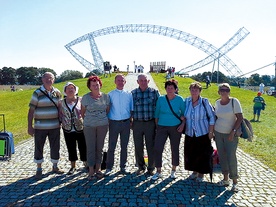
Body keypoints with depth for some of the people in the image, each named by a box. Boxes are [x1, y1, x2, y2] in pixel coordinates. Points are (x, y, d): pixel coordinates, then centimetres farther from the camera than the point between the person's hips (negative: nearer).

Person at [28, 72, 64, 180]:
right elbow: (31, 110, -5)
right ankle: (39, 169, 24)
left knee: (55, 147, 11)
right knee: (38, 148, 7)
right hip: (40, 126, -2)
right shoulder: (37, 93, -4)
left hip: (55, 126, 3)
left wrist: (60, 122, 8)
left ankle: (55, 167, 29)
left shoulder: (57, 93, 4)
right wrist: (30, 126, -8)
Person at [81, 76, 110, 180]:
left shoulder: (105, 96, 3)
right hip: (89, 126, -2)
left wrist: (103, 119, 8)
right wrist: (87, 120, 9)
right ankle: (91, 171, 11)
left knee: (100, 148, 9)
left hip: (103, 125, 2)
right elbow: (82, 112, 7)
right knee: (91, 148, 1)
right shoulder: (86, 97, -2)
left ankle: (98, 169, 22)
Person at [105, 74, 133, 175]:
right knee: (111, 146, 4)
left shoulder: (129, 94, 6)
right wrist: (107, 122, -5)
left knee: (124, 146, 10)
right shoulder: (110, 94, 2)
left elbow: (131, 109, 9)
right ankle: (109, 168, 16)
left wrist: (131, 121, 1)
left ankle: (123, 167, 23)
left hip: (126, 122, 2)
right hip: (114, 122, -1)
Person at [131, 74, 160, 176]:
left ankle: (151, 168, 22)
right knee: (138, 146, 8)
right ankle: (141, 167, 27)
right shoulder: (133, 93, 5)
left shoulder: (154, 92, 1)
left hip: (150, 123, -1)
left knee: (151, 146, 5)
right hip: (137, 123, 1)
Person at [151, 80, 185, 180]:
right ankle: (158, 172, 9)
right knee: (157, 149, -7)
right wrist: (156, 125, 3)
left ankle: (173, 170, 30)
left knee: (175, 149, 10)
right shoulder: (160, 99, -1)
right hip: (162, 127, 1)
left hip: (176, 128, 0)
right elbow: (157, 113, 5)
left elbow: (184, 113, 4)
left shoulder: (180, 99, -4)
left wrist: (183, 124, -7)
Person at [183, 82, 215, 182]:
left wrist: (211, 131, -8)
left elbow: (212, 116, -5)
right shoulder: (186, 101, 0)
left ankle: (201, 174, 25)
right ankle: (194, 171, 32)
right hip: (190, 133, 4)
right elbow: (184, 116, 12)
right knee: (190, 154, 11)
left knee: (202, 154, 6)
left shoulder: (205, 102, -10)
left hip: (203, 133, -3)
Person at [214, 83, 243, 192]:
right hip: (218, 133, 5)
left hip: (231, 134, -4)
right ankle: (225, 179, 23)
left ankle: (235, 181, 13)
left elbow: (240, 118, -11)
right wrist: (213, 131, 11)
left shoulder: (234, 101, -10)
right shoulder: (217, 102, 4)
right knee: (222, 156, 9)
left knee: (231, 157, -4)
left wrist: (233, 131, -17)